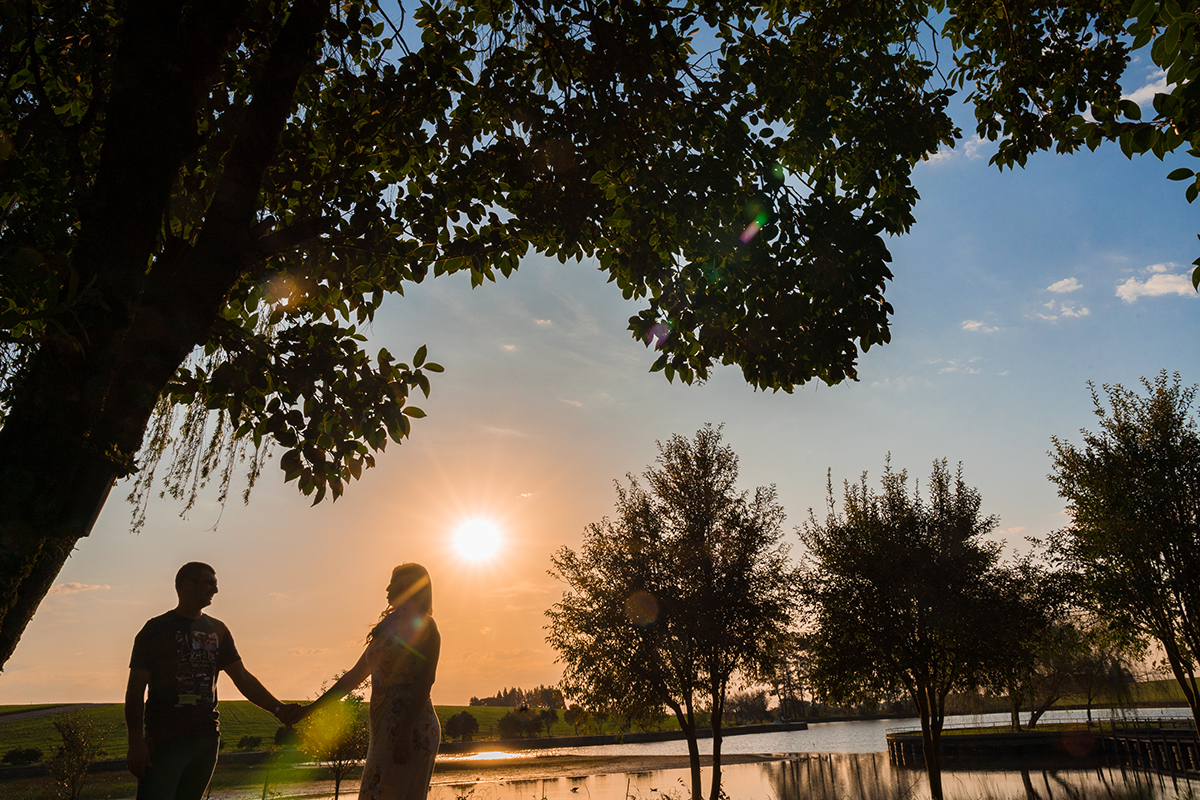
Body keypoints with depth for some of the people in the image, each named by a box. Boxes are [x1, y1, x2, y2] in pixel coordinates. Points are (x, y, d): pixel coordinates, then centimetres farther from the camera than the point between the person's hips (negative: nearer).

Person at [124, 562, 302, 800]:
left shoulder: (217, 630, 14)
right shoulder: (156, 630, 0)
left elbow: (243, 678, 13)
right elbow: (136, 688, -3)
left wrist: (278, 709, 2)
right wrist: (136, 742, -13)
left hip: (207, 738, 5)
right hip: (164, 740, -4)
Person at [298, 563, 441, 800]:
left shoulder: (424, 627, -6)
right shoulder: (389, 628, 20)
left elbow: (424, 682, -15)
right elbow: (354, 676, 23)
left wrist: (405, 733, -22)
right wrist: (312, 707, 22)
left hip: (410, 729, -8)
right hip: (387, 730, 8)